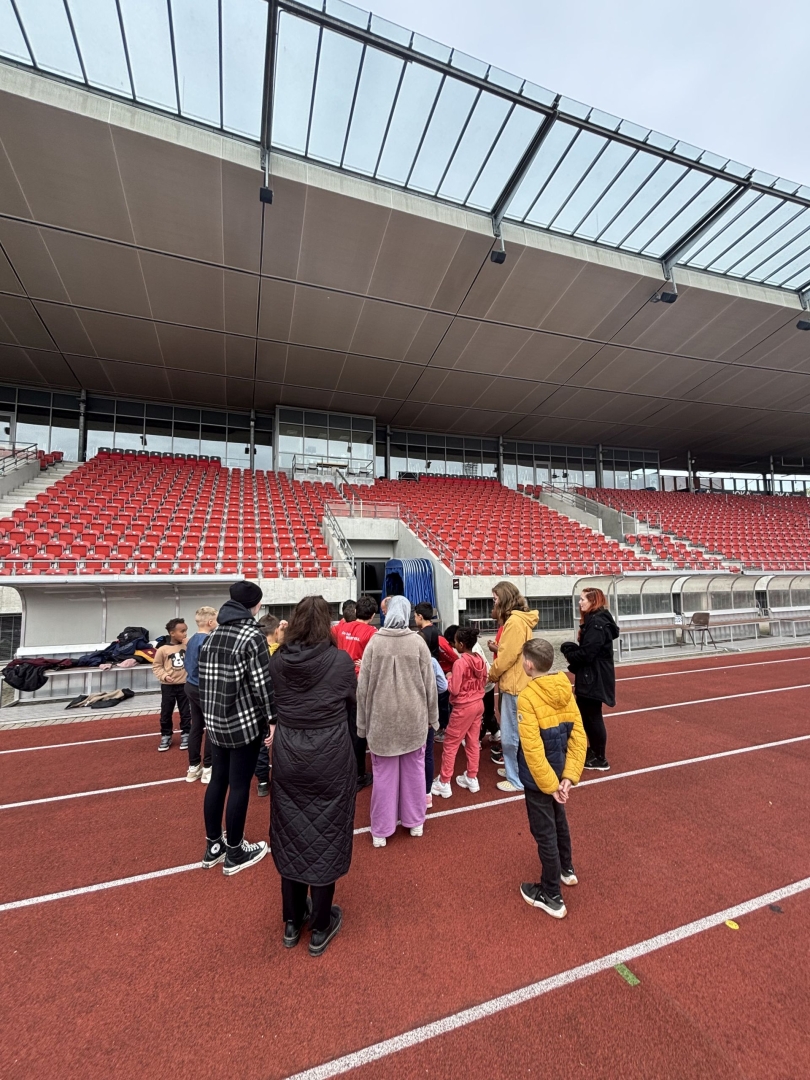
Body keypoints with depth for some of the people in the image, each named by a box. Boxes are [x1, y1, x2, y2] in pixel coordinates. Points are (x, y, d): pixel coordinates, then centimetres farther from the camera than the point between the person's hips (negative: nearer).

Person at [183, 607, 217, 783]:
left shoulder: (192, 639, 8)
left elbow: (188, 664, 16)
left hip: (191, 686, 9)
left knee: (196, 726, 15)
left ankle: (193, 767, 24)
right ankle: (208, 768, 11)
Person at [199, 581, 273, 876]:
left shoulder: (212, 635, 4)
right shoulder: (252, 636, -18)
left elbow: (205, 677, 7)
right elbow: (263, 683, -20)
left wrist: (211, 712, 15)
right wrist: (272, 718, -10)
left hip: (216, 720, 7)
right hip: (245, 722, -7)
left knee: (218, 780, 19)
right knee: (239, 785, 8)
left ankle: (213, 846, 35)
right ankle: (235, 853, 24)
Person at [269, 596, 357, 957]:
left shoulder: (278, 661, -9)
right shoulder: (341, 660, -17)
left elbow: (274, 702, 6)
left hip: (287, 757, 3)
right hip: (330, 758, -3)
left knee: (291, 835, 21)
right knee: (325, 836, 15)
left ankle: (292, 922, 40)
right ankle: (320, 928, 33)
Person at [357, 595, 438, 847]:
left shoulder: (374, 642, -9)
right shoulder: (417, 642, -8)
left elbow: (363, 686, -4)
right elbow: (429, 683, -2)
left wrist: (362, 722, 7)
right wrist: (432, 716, 12)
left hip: (382, 717, 0)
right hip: (413, 716, 1)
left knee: (384, 773, 13)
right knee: (414, 769, 18)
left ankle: (381, 830, 25)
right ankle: (415, 822, 33)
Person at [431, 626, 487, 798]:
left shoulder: (460, 662, -22)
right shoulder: (480, 660, -2)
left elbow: (454, 690, -20)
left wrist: (449, 678, -4)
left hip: (463, 707, -7)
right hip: (478, 704, 7)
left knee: (450, 744, 6)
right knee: (473, 742, 19)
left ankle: (444, 783, 15)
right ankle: (472, 778, 30)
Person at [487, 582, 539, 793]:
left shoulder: (514, 621, -21)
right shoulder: (518, 619, 11)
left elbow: (506, 656, -20)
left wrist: (491, 675, -6)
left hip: (514, 685, -10)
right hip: (515, 683, 10)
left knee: (511, 736, 2)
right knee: (516, 734, 20)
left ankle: (518, 780, 15)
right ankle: (517, 771, 33)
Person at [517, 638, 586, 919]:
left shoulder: (527, 697, -27)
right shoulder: (565, 690, -7)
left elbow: (532, 749, -27)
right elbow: (579, 736, -6)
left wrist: (549, 784, -16)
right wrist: (569, 775, -4)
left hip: (539, 777, -7)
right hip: (558, 771, 7)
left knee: (544, 832, 12)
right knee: (558, 820, 30)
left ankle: (551, 896, 30)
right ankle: (566, 869, 52)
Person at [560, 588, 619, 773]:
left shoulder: (597, 623, -21)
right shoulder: (592, 621, 12)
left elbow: (587, 653, -26)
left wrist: (569, 653, -9)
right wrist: (571, 649, -3)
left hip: (595, 678, -10)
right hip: (591, 676, 10)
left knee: (592, 716, 2)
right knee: (586, 714, 19)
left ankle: (599, 759, 17)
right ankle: (594, 751, 34)